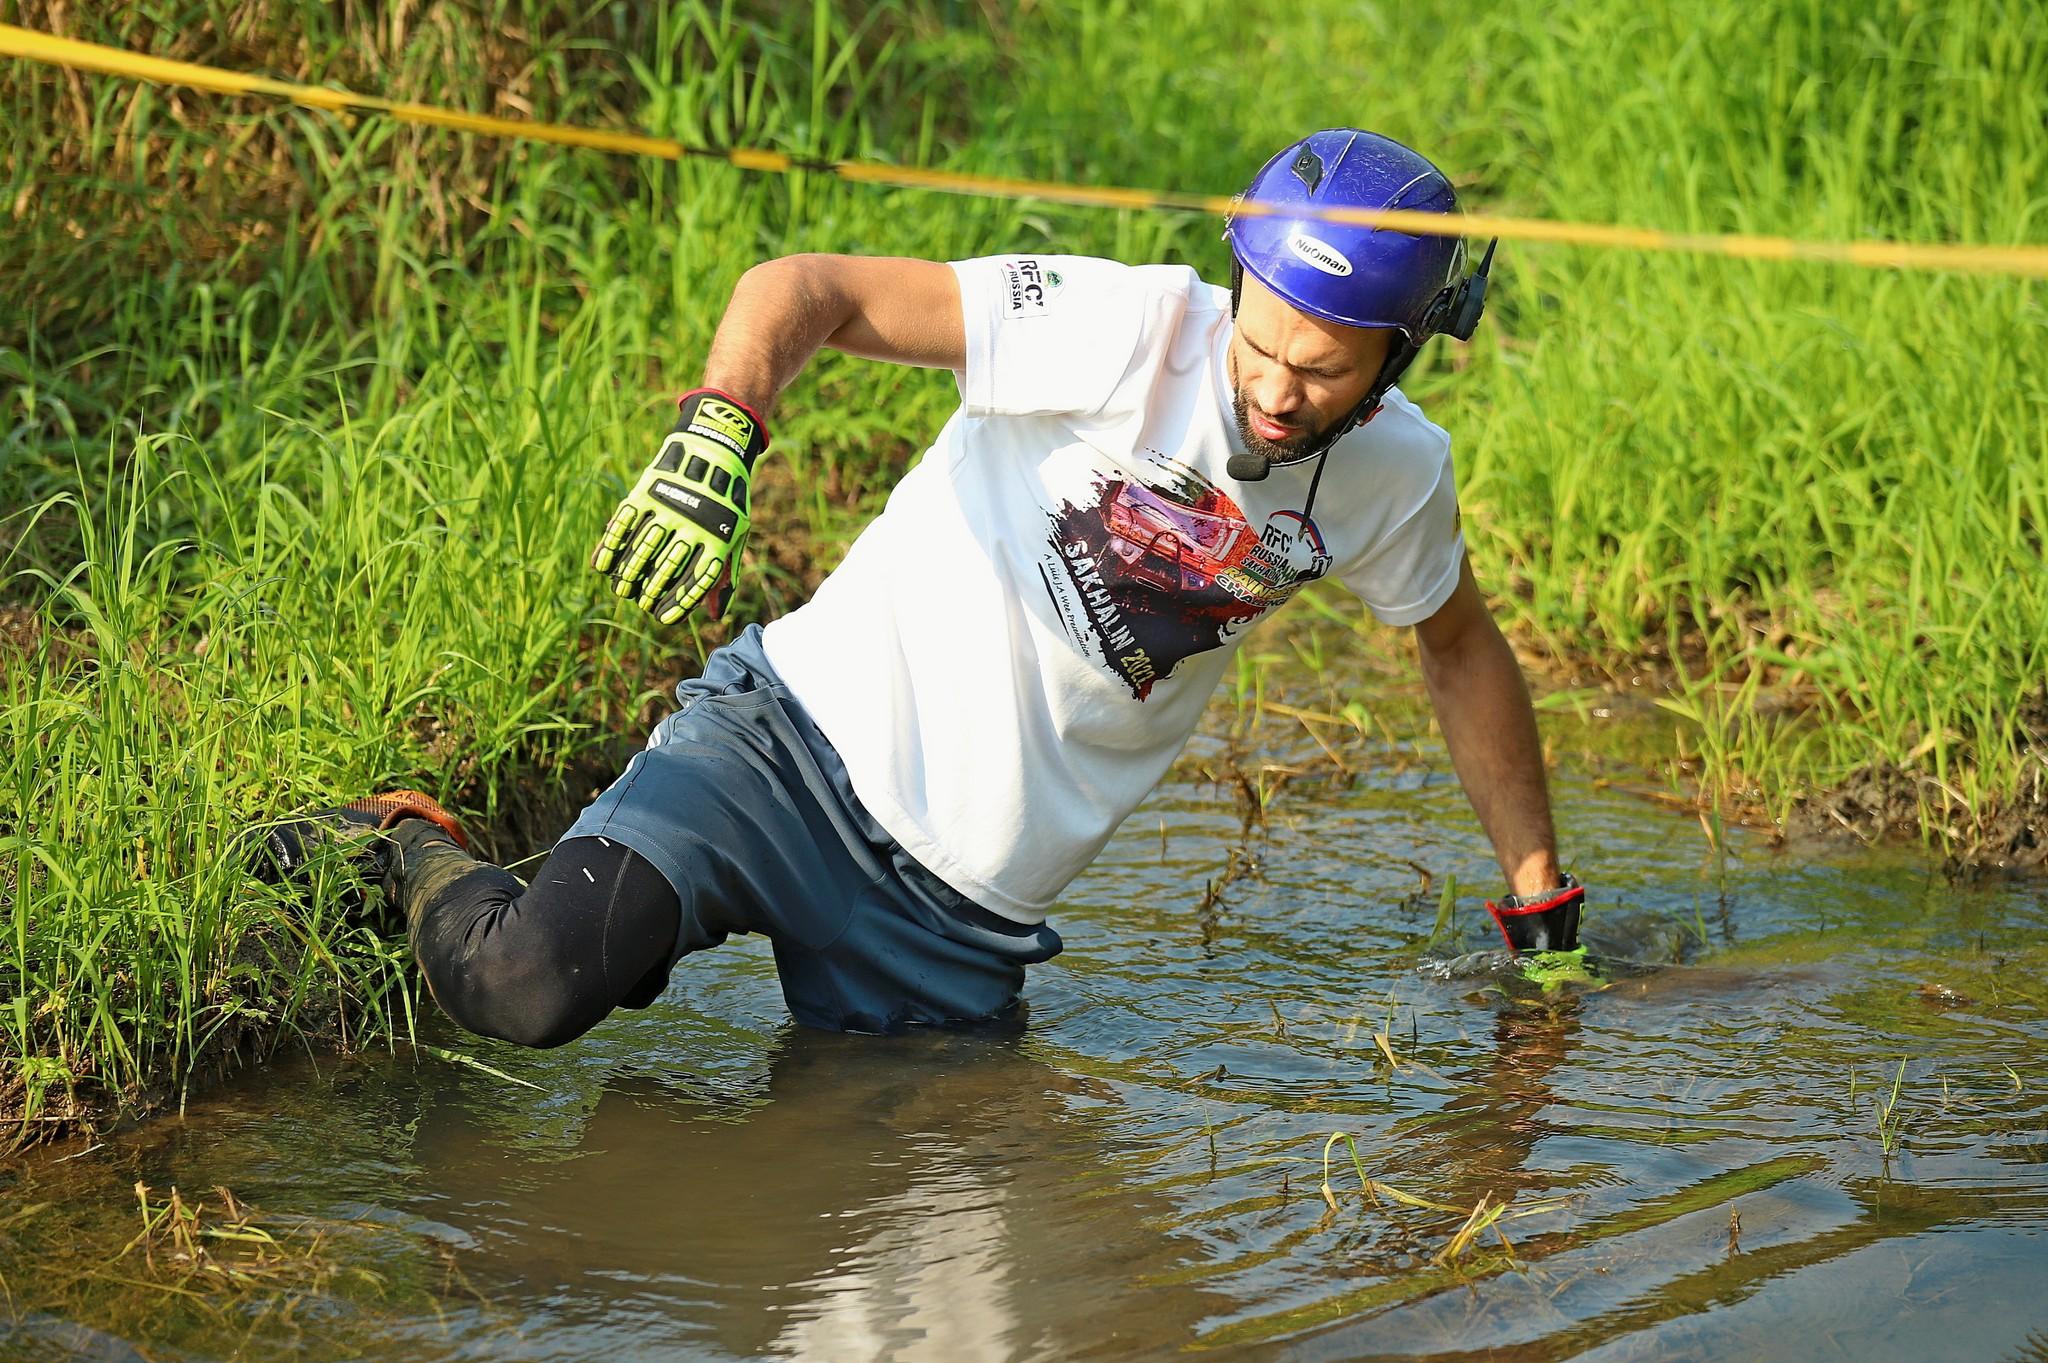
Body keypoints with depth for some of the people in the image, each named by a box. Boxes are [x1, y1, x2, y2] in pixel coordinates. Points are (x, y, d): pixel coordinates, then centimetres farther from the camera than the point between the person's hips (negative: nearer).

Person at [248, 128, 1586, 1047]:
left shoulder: (1398, 476, 1)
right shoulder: (1134, 332, -16)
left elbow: (1461, 644, 21)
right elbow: (807, 289, -20)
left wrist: (1541, 896, 24)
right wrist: (715, 435, -40)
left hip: (969, 904, 6)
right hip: (808, 741, -5)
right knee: (529, 987, -26)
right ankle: (407, 857, 8)